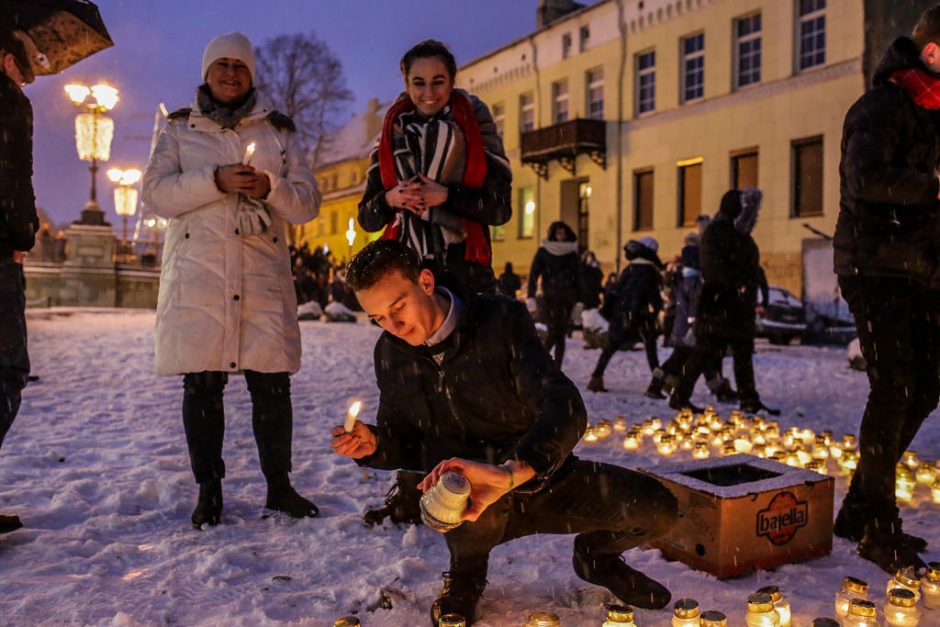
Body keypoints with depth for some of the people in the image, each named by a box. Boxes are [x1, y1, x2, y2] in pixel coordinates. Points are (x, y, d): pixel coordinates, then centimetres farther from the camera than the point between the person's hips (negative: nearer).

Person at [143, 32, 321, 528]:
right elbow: (155, 193, 1)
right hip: (197, 275, 0)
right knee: (202, 385, -1)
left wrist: (271, 188, -10)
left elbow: (308, 203, 11)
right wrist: (215, 181, -13)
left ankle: (278, 485, 11)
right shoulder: (179, 129, 14)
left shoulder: (278, 131, 16)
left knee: (272, 384, -2)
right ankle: (208, 490, 11)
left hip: (264, 275, 1)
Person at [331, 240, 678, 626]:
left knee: (657, 508, -20)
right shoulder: (391, 354, -3)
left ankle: (594, 553, 18)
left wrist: (511, 472, -48)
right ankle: (467, 569, 2)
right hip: (467, 506, 1)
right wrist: (374, 444, -16)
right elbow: (407, 441, 8)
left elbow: (565, 409, -30)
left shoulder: (501, 319, -17)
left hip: (541, 478, 0)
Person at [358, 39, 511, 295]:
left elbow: (500, 208, -1)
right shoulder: (392, 136, 12)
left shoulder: (475, 127, 5)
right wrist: (388, 199, -9)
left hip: (465, 273, -2)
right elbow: (367, 218, 12)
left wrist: (447, 196, -14)